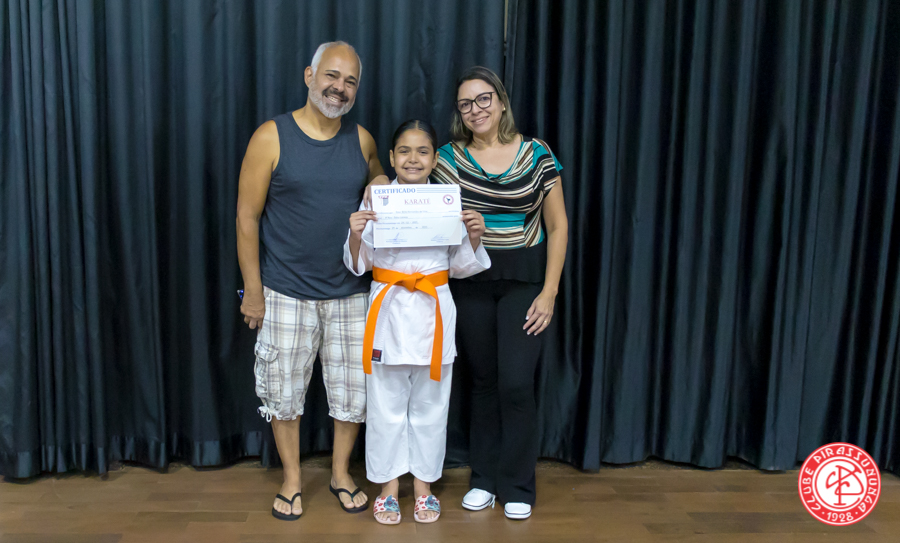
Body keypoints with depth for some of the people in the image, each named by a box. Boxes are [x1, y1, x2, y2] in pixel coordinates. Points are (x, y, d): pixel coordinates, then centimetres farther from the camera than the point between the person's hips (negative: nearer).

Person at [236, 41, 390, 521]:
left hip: (349, 292, 3)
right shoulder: (272, 137, -8)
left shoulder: (361, 140, 2)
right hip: (286, 293, -3)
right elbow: (247, 217, -7)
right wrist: (253, 289, -8)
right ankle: (292, 480, 31)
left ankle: (341, 473, 33)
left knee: (353, 388, 11)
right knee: (284, 390, 10)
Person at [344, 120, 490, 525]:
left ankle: (424, 484, 29)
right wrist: (355, 235, -15)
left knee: (429, 403, 11)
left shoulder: (449, 203, 3)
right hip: (388, 311, -1)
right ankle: (389, 486, 25)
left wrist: (475, 237, -8)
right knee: (386, 404, 7)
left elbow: (461, 266, 9)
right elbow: (358, 264, 3)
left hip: (433, 312, 1)